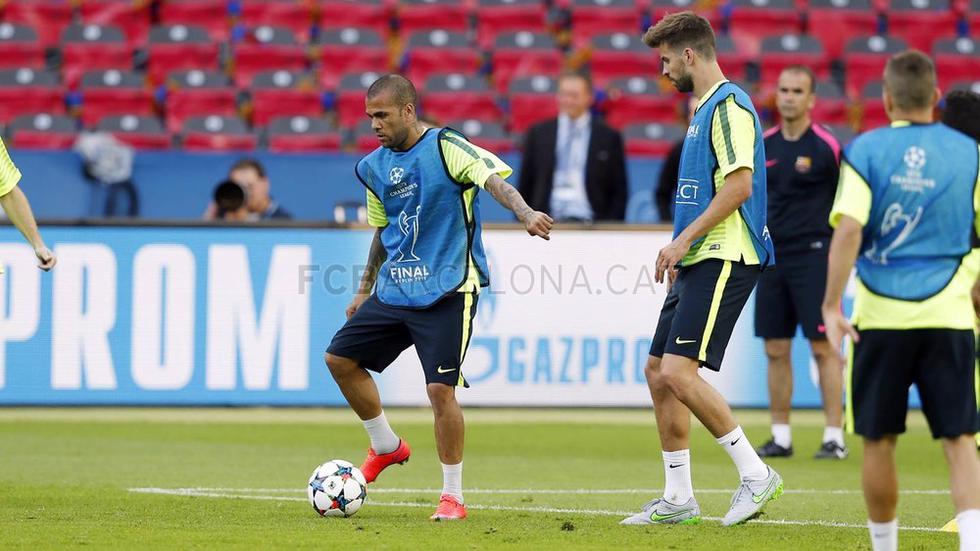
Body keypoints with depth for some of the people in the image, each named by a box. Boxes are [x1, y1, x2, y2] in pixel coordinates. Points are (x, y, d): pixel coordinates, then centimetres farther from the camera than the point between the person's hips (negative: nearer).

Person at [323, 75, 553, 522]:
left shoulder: (445, 147, -11)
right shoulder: (374, 167, 11)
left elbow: (492, 178, -26)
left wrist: (525, 214, -44)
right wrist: (365, 289, 28)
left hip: (447, 291, -7)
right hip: (393, 290, 7)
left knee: (440, 389, -13)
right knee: (340, 358, 6)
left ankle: (453, 495, 1)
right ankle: (386, 447, 26)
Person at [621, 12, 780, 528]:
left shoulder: (728, 105, -12)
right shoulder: (704, 108, 19)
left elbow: (739, 185, -21)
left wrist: (683, 240, -19)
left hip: (723, 260, -10)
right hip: (700, 261, 10)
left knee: (678, 371, -18)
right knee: (658, 372, 9)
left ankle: (756, 475, -11)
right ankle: (678, 499, 15)